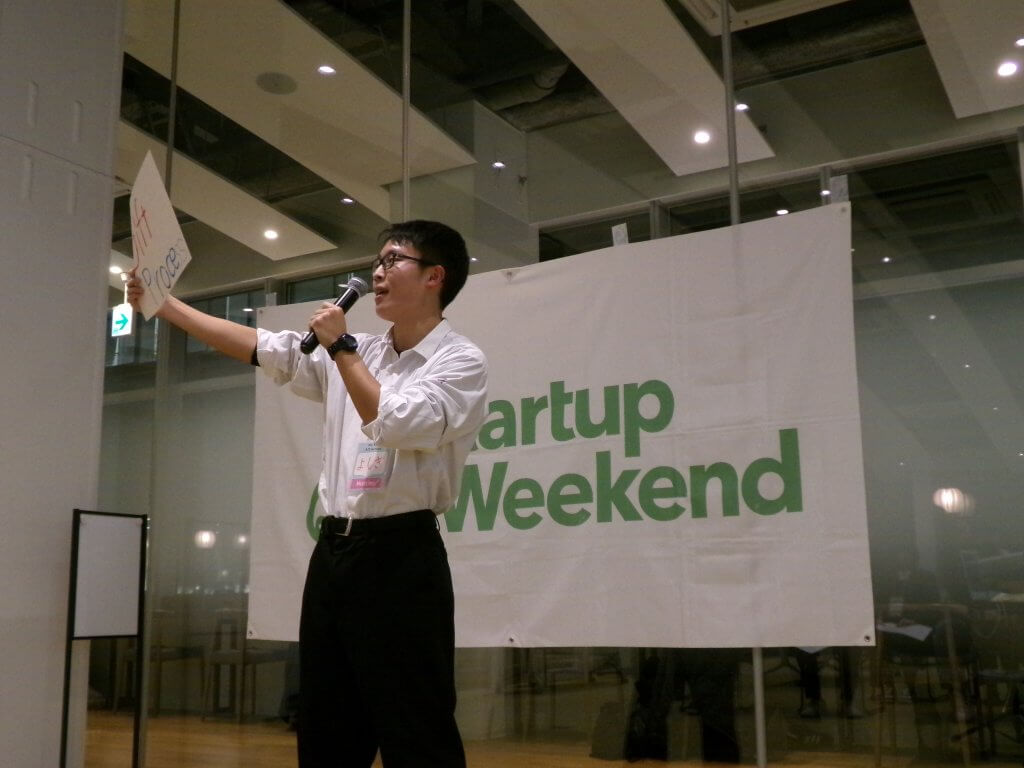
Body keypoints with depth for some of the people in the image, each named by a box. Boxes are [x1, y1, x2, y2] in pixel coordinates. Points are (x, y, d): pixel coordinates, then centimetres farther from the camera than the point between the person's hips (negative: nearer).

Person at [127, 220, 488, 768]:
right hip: (333, 549, 7)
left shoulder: (460, 362, -4)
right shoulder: (354, 356, 16)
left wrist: (341, 347, -9)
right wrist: (163, 304, 11)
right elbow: (260, 348, 14)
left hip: (400, 557, -7)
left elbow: (395, 426, -18)